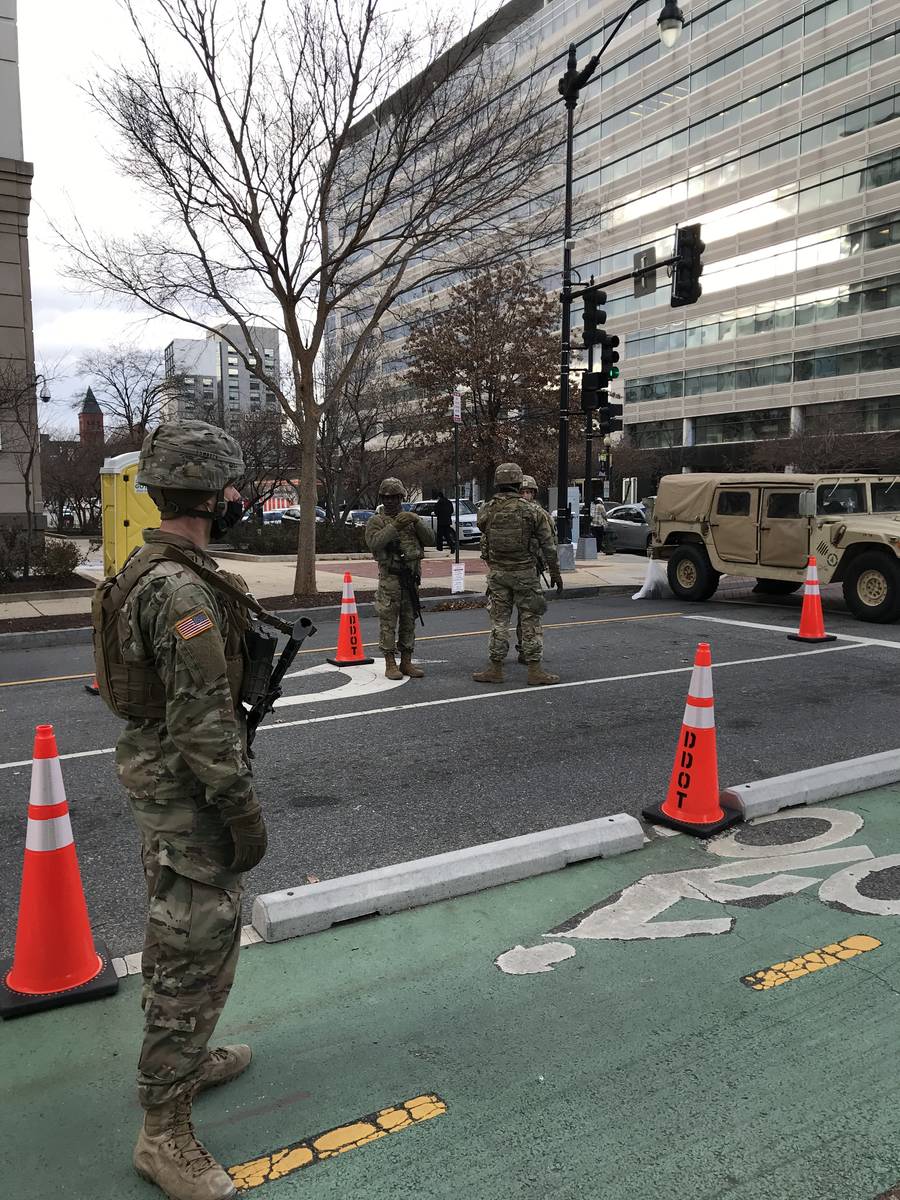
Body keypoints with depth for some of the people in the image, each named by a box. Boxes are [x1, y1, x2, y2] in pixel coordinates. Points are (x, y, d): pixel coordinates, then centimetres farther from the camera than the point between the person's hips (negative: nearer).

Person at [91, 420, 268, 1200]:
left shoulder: (152, 569, 8)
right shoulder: (184, 589, -26)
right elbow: (202, 719, -27)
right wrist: (243, 810, -20)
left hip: (160, 775, 11)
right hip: (187, 789, -11)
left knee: (182, 937, 23)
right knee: (196, 950, -1)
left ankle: (185, 1061, 41)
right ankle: (164, 1132, 12)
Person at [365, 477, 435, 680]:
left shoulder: (410, 519, 14)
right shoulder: (376, 521, 1)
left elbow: (430, 540, 3)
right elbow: (373, 543, -19)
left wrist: (417, 521, -11)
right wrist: (394, 527, -25)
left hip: (411, 578, 5)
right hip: (390, 578, -4)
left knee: (409, 621, 9)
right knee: (388, 621, -2)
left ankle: (406, 662, 17)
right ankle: (390, 664, 4)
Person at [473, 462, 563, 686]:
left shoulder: (486, 511, -4)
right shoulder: (532, 511, -9)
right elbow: (548, 545, -4)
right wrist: (555, 572, 5)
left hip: (497, 573, 2)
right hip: (525, 573, -2)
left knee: (499, 620, 9)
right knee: (531, 620, 5)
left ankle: (495, 669, 12)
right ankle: (534, 670, 7)